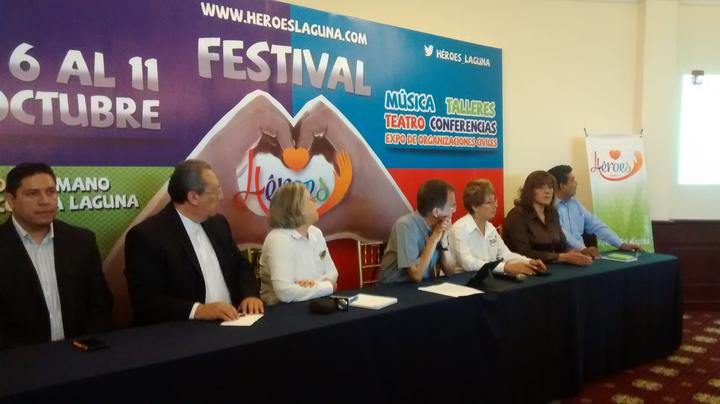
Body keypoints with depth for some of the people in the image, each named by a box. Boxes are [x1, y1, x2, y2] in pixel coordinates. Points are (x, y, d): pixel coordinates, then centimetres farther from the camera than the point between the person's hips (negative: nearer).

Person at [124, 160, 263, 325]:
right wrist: (198, 310, -25)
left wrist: (250, 295, -2)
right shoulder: (146, 235, -11)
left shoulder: (218, 223, 10)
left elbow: (241, 266, 18)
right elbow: (145, 301, -15)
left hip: (230, 324, 5)